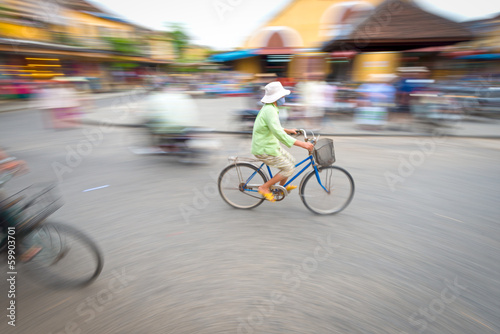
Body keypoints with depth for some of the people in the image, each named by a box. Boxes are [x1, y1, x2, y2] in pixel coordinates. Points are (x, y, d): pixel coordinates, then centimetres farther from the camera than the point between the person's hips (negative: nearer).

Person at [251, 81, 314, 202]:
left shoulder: (269, 108, 9)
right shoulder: (269, 110, -24)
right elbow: (279, 134, -33)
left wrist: (288, 130, 25)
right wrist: (302, 144, -35)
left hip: (270, 145, 10)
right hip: (264, 150, -10)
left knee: (291, 161, 17)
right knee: (289, 169, -3)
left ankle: (282, 186, 35)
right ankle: (264, 188, 7)